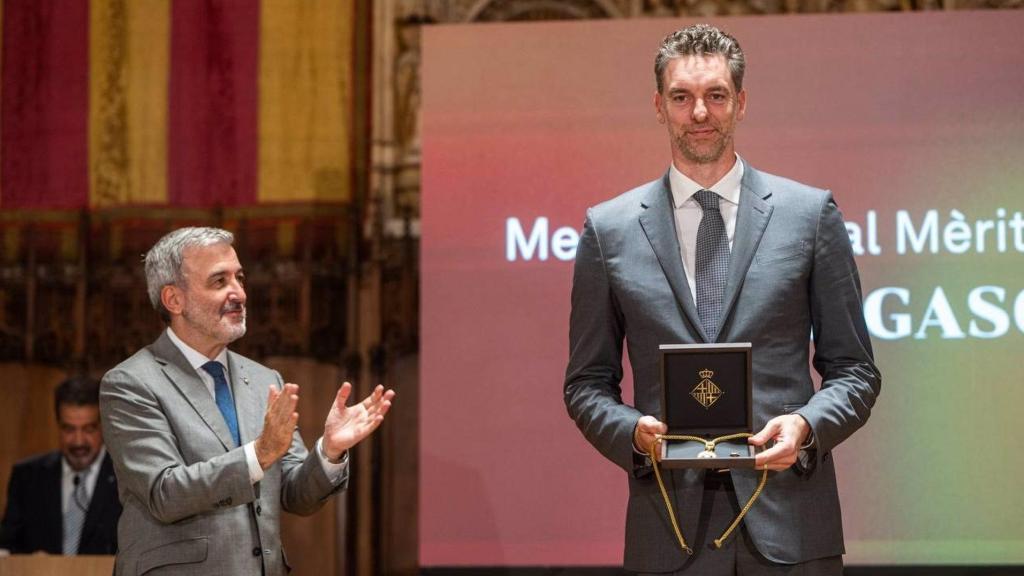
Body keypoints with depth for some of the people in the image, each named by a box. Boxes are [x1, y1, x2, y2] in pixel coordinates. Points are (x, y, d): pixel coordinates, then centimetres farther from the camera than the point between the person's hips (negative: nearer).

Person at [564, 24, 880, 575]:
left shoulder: (811, 214, 5)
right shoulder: (608, 229, 6)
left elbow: (854, 369, 7)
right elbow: (587, 383, 10)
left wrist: (806, 425, -11)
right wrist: (633, 431, -9)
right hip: (670, 528, 0)